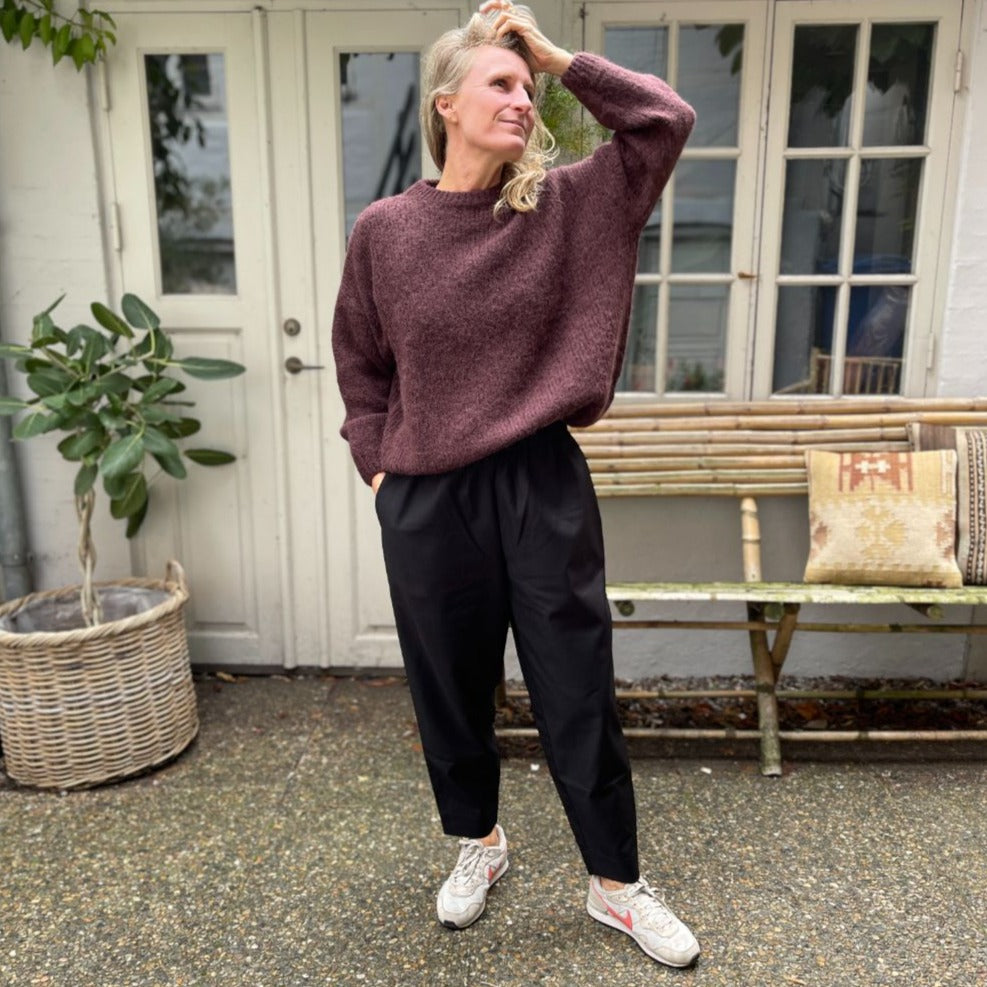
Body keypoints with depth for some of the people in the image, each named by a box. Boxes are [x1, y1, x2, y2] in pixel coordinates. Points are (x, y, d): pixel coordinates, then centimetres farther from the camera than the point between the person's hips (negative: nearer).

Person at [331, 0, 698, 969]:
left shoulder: (566, 205, 0)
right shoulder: (384, 229, -1)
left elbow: (667, 119, -6)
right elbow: (359, 360, 9)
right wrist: (376, 462, 4)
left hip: (544, 487, 0)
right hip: (427, 501, 1)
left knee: (579, 693, 9)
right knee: (450, 687, 17)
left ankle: (616, 884, 30)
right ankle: (477, 842, 44)